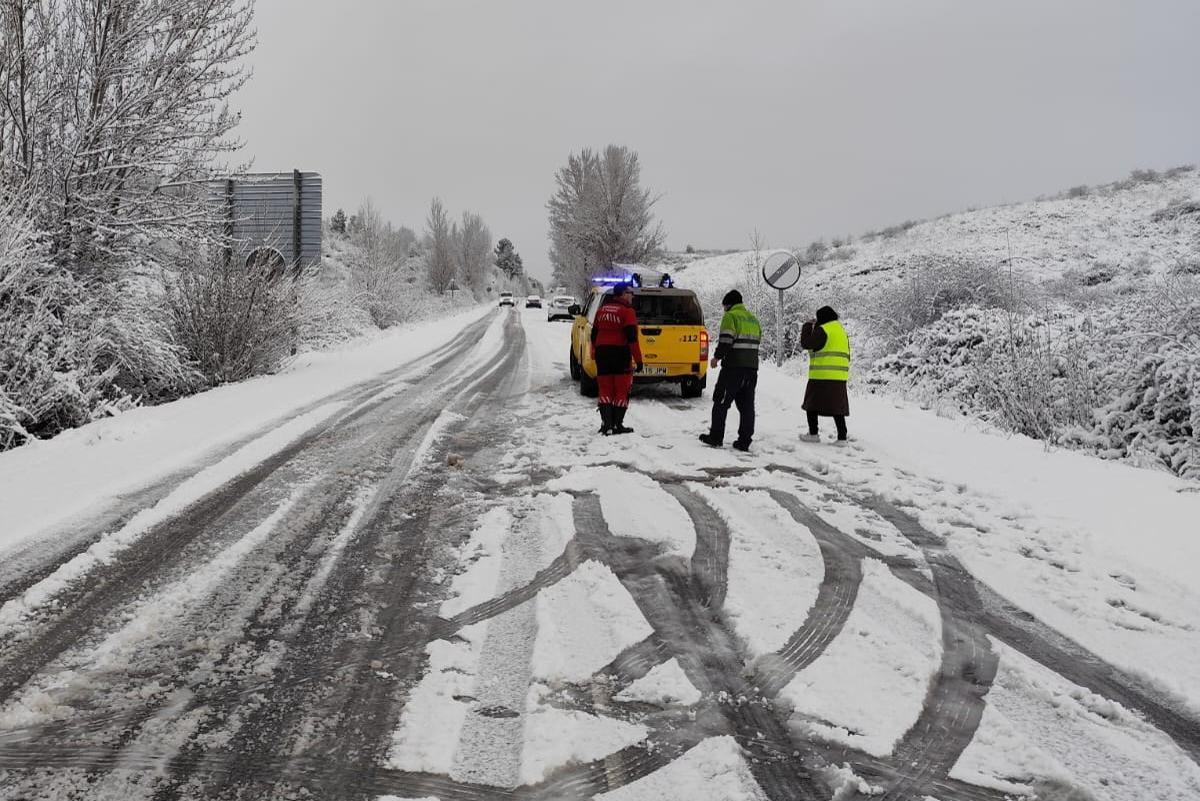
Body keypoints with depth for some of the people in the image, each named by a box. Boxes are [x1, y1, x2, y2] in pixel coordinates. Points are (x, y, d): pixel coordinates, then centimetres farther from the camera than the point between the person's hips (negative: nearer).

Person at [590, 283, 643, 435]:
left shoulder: (602, 310, 12)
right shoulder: (627, 311, -9)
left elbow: (594, 335, 17)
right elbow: (632, 337, -15)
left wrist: (595, 354, 25)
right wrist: (638, 359, -12)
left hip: (602, 353, 6)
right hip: (620, 353, -6)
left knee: (605, 390, 8)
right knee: (621, 391, 1)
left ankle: (606, 424, 1)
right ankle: (617, 425, 0)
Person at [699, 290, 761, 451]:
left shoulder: (730, 316, -6)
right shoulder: (753, 319, 19)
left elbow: (726, 340, -16)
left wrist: (717, 357, -4)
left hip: (733, 367, -7)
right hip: (752, 367, 7)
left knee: (721, 402, 3)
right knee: (747, 405, 6)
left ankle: (716, 437, 5)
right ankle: (744, 441, 4)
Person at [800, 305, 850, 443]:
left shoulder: (822, 330, -9)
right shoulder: (842, 331, 19)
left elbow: (806, 343, -10)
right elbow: (846, 355, 22)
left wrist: (807, 327, 3)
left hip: (822, 375, -7)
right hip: (840, 376, 7)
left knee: (812, 404, 4)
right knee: (837, 407, 7)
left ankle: (813, 434, 3)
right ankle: (842, 437, 2)